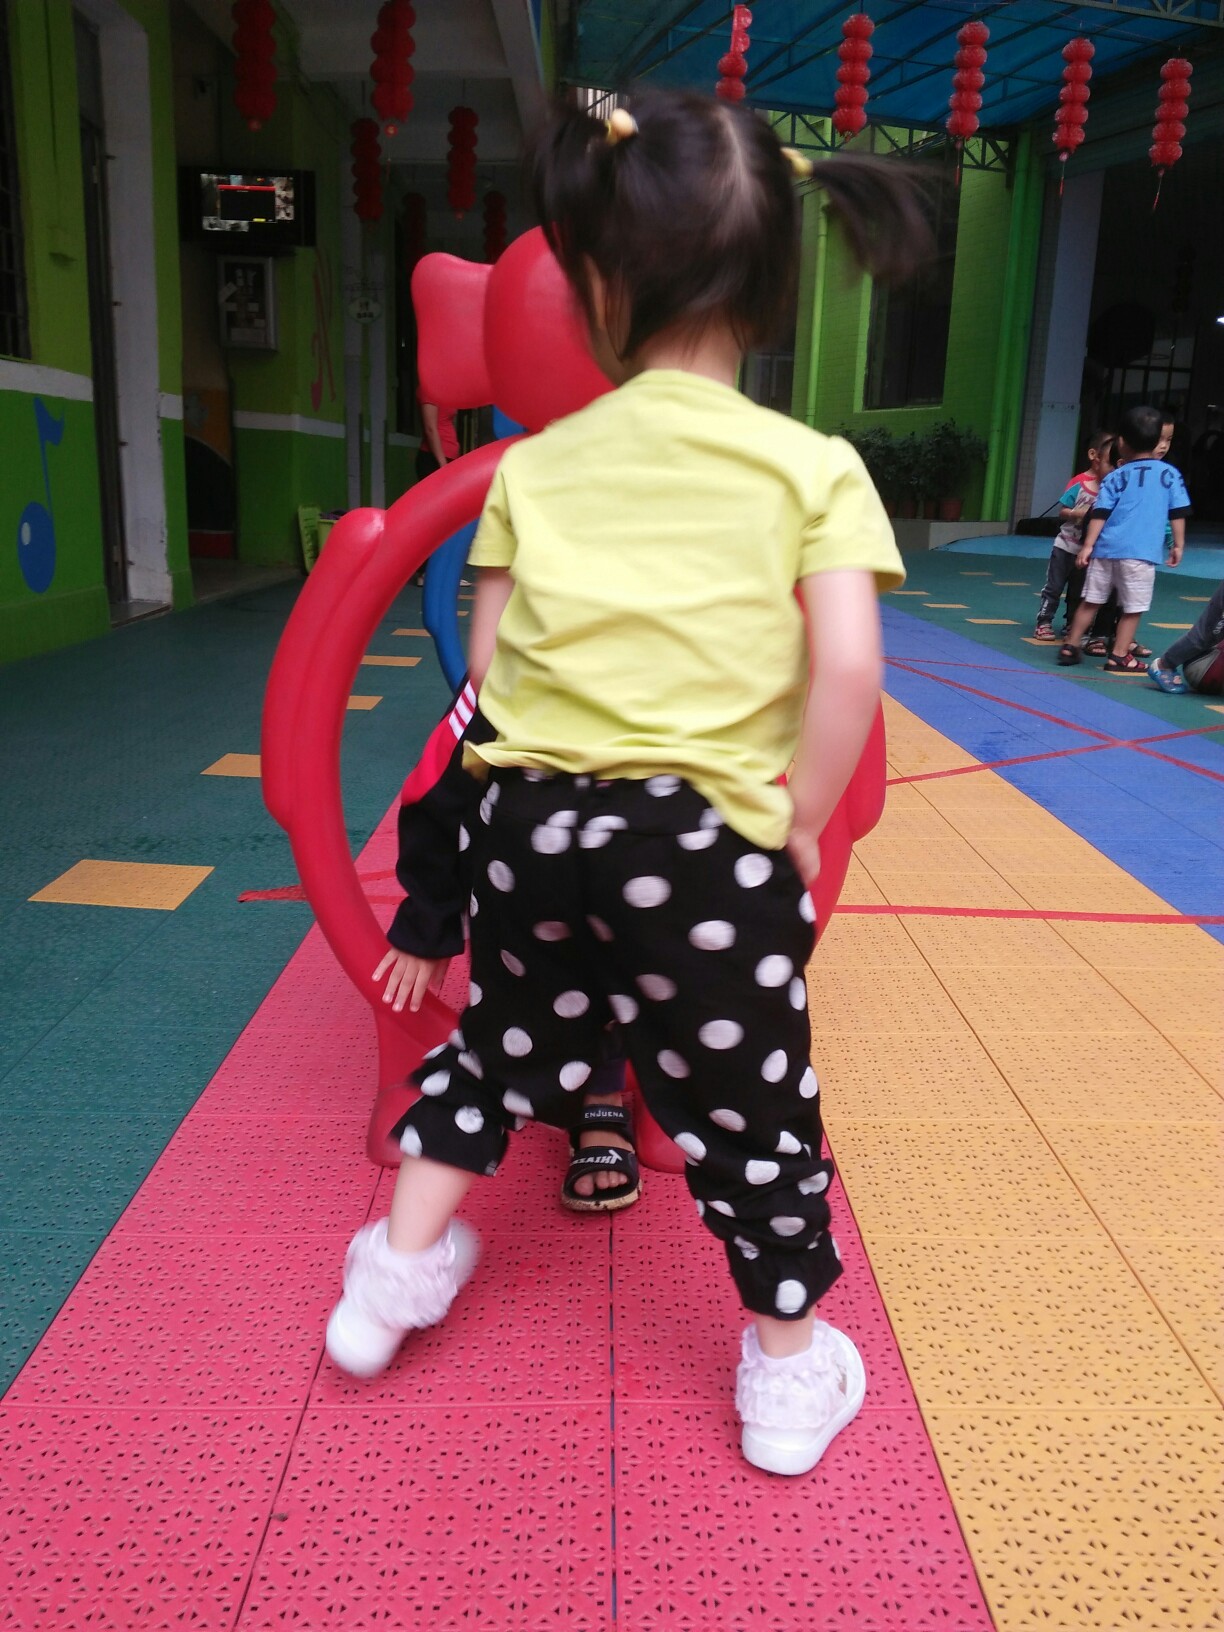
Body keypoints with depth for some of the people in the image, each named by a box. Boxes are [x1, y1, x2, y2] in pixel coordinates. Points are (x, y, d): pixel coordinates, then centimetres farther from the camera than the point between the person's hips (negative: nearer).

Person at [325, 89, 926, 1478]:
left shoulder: (538, 463, 3)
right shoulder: (810, 465, -4)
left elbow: (489, 660, 3)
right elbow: (846, 666, -14)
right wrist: (800, 823, -2)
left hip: (533, 818, 3)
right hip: (709, 838, -2)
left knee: (501, 1041, 25)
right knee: (746, 1104, 13)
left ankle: (399, 1270, 40)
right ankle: (790, 1367, 31)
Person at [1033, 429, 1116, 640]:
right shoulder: (1079, 483, -14)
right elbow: (1061, 512, -11)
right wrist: (1079, 513, -27)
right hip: (1066, 546, -4)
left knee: (1078, 591, 14)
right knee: (1054, 587, 3)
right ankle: (1044, 623, 10)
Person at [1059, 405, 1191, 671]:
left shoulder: (1116, 477, 8)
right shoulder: (1170, 474, 7)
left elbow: (1100, 514, 1)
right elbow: (1178, 514, 7)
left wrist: (1088, 545, -1)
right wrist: (1178, 545, 14)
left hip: (1106, 548, 3)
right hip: (1140, 553, -2)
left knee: (1092, 600, 13)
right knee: (1133, 608, 4)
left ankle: (1071, 646, 19)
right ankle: (1119, 657, 6)